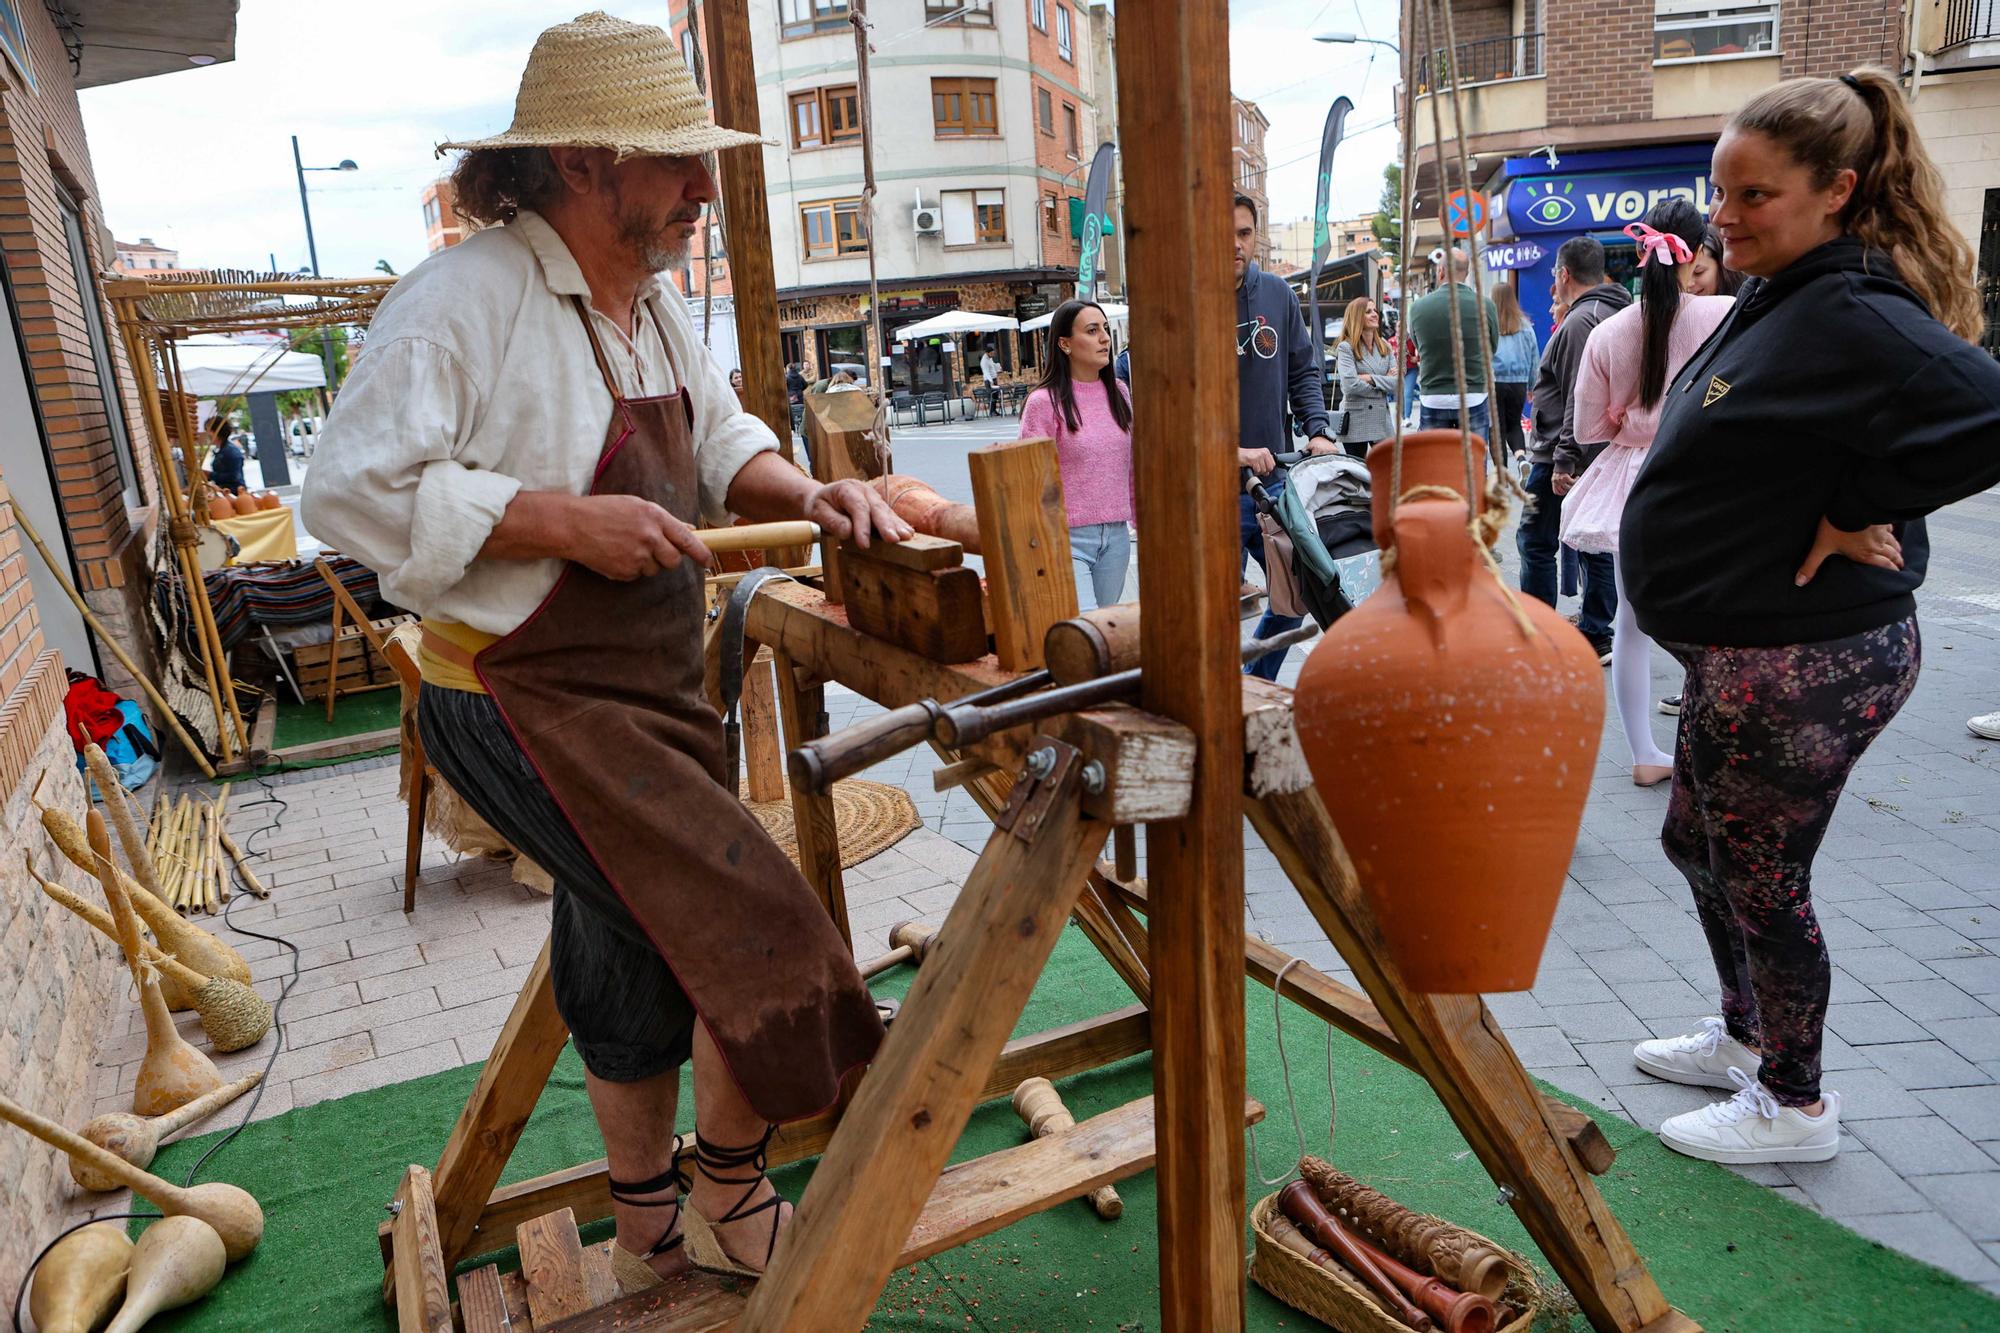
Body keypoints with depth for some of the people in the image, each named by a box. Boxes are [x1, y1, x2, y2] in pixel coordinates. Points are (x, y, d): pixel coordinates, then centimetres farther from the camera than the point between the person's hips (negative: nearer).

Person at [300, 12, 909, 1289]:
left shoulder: (654, 299, 9)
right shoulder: (462, 298, -18)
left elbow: (719, 439, 18)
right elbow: (351, 492, -22)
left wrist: (804, 492, -2)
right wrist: (559, 519, -27)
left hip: (651, 690, 9)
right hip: (531, 703, -9)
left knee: (640, 957, 20)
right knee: (755, 932, -8)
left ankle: (650, 1231, 42)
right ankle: (732, 1207, 20)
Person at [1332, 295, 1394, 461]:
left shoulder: (1385, 346, 10)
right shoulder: (1346, 348, -5)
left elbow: (1396, 382, 1)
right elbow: (1350, 385, -18)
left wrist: (1371, 378, -13)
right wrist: (1383, 382, -5)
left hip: (1382, 418, 5)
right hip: (1356, 420, -4)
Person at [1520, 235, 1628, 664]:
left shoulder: (1580, 320, -16)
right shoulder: (1615, 312, 17)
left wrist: (1564, 458, -23)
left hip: (1566, 456, -10)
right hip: (1599, 453, 10)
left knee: (1535, 541, 0)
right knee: (1595, 543, 11)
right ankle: (1595, 636, 16)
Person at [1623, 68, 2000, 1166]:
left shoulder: (1855, 316, -21)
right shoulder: (1778, 301, 9)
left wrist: (1856, 511, -22)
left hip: (1804, 664, -10)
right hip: (1743, 652, 10)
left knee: (1759, 877, 6)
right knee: (1696, 843, 23)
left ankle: (1794, 1105, 28)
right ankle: (1746, 1036, 44)